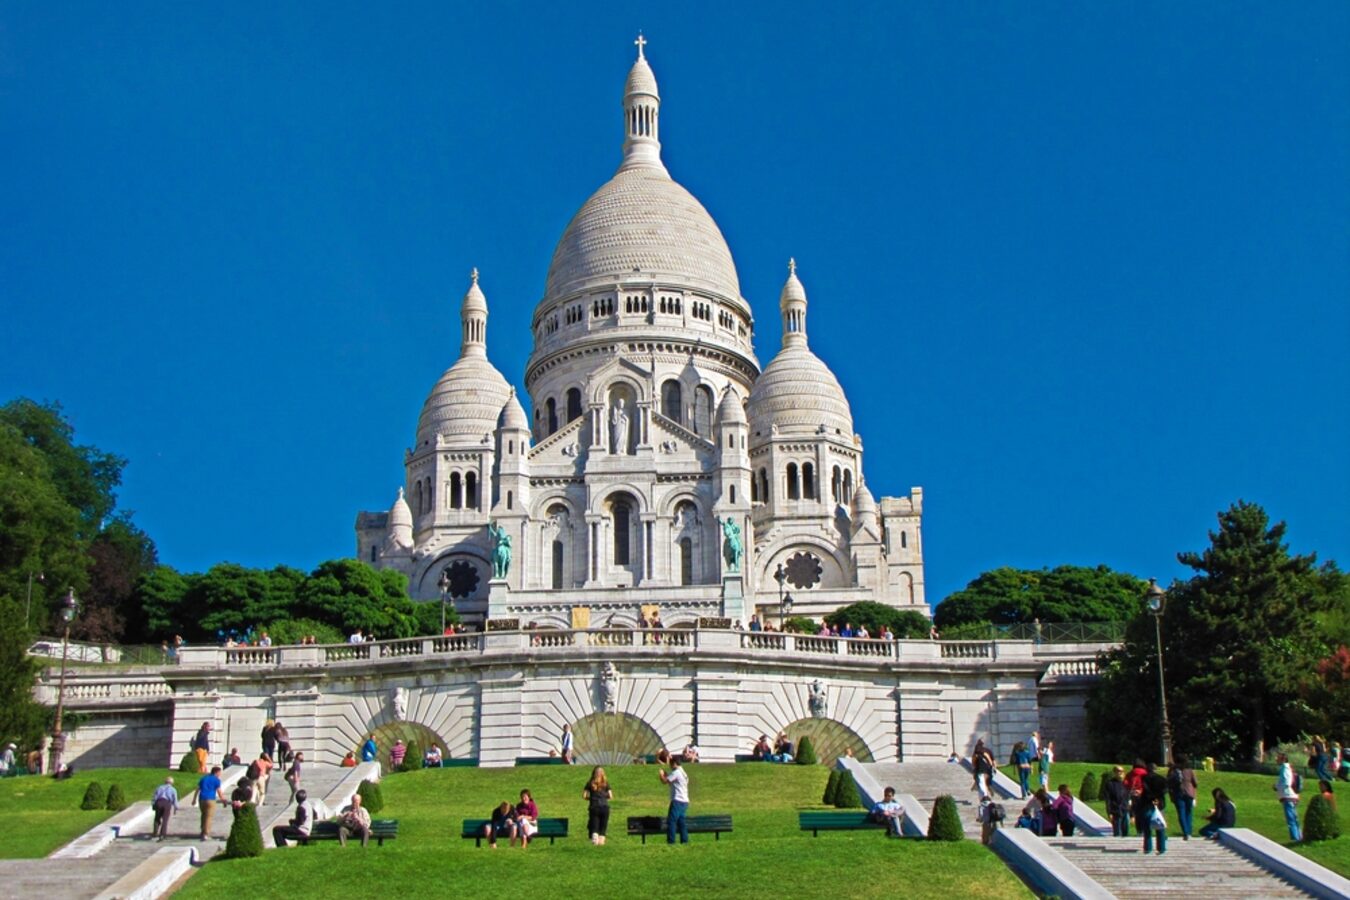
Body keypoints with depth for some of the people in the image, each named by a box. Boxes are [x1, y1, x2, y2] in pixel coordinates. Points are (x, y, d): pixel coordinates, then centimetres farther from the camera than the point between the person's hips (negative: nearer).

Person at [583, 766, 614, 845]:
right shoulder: (606, 783, 4)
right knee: (603, 827, 10)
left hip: (594, 808, 0)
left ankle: (594, 836, -22)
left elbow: (584, 796, -1)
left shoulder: (590, 784, 4)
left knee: (594, 826, 3)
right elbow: (611, 796, 1)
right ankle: (601, 841, 3)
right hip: (604, 807, 0)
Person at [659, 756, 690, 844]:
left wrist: (661, 774, 5)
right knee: (681, 821, 11)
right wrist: (666, 775, 22)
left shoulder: (676, 772, -10)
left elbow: (664, 781, -13)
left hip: (677, 801, -9)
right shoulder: (683, 773, 20)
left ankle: (671, 840, -10)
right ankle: (684, 840, 9)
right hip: (684, 801, 9)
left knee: (671, 820, -7)